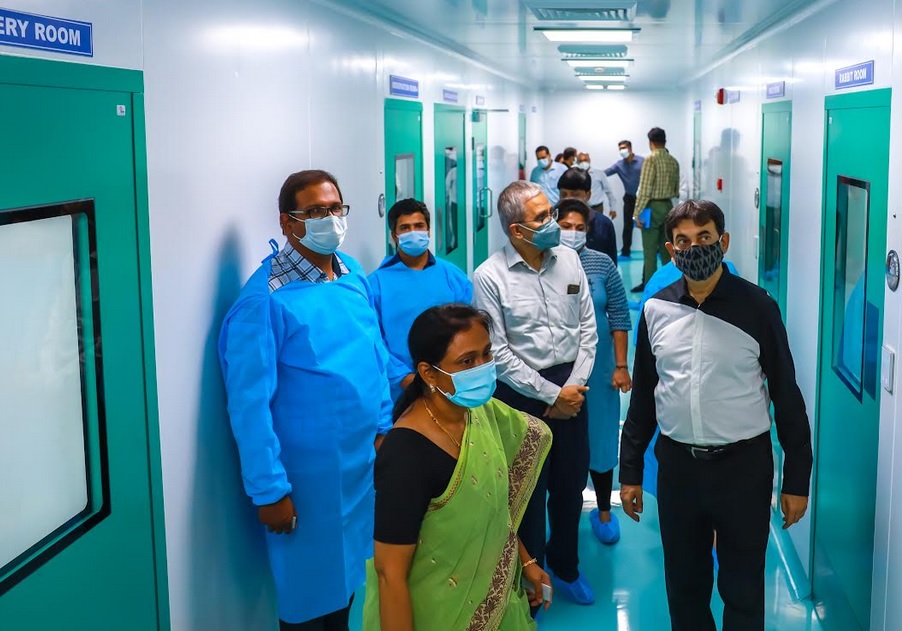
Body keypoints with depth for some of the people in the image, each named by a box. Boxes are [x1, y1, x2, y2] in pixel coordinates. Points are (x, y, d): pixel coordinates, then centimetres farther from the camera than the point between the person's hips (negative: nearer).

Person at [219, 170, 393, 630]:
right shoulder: (265, 299, -20)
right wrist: (269, 490, -18)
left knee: (348, 572, 21)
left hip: (366, 458, 7)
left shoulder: (353, 275, 3)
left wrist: (383, 425, 14)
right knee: (310, 591, 10)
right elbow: (250, 404, -20)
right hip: (311, 474, -7)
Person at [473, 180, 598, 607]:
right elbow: (499, 353, -13)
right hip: (522, 392, -4)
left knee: (571, 482, 16)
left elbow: (587, 327, 4)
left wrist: (574, 386, -4)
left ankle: (566, 569, 38)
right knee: (529, 490, 8)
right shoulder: (489, 277, -13)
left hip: (570, 387, 4)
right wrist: (551, 394, -12)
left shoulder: (568, 259, 0)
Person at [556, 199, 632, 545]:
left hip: (598, 370, 1)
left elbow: (619, 318, 1)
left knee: (599, 438, 10)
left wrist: (621, 366, -2)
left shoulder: (602, 264, -2)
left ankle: (604, 512, 27)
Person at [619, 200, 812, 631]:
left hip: (743, 464, -3)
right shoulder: (656, 310, 2)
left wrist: (797, 478, -4)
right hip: (677, 464, 3)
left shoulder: (756, 307, -7)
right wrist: (630, 471, 9)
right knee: (683, 584, 15)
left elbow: (786, 394, -4)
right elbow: (642, 396, 8)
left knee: (742, 588, 10)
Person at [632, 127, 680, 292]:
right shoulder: (673, 161, 6)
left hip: (653, 207, -6)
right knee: (666, 248, 12)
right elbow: (676, 190, 8)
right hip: (668, 206, 6)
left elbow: (644, 189, -16)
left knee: (650, 250, -2)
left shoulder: (651, 159, -13)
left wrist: (637, 213, -13)